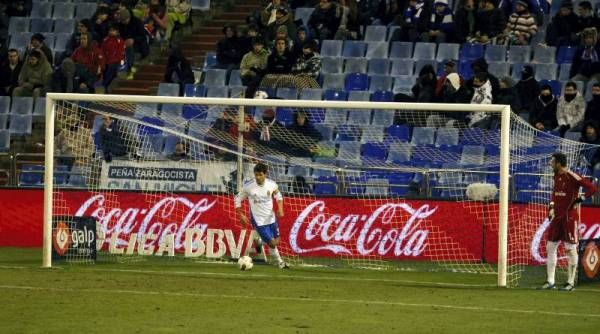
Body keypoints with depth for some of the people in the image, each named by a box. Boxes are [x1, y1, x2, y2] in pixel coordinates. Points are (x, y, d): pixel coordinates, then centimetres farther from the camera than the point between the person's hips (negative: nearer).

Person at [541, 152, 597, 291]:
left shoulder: (572, 177, -14)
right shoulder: (556, 176, 11)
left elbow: (592, 188, -18)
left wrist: (580, 199, -18)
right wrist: (551, 207, 15)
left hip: (570, 217, -8)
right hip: (557, 216, 8)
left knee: (570, 248, -3)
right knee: (550, 247, 6)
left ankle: (570, 282, 2)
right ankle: (550, 281, 11)